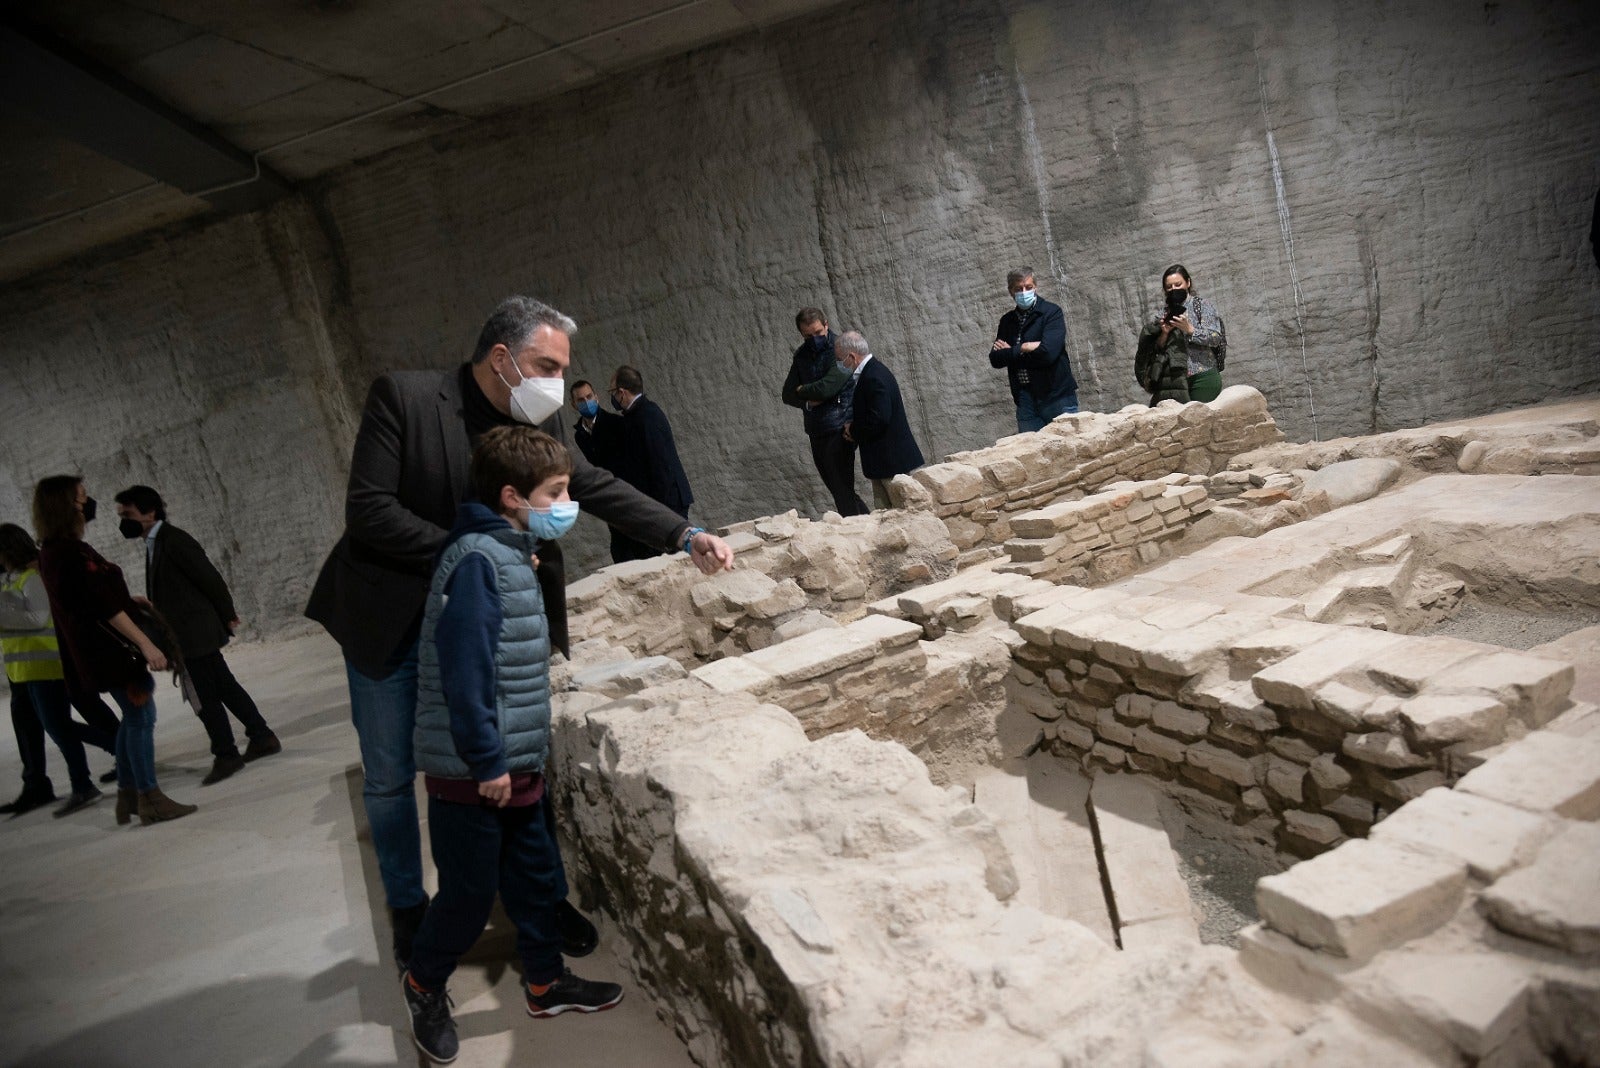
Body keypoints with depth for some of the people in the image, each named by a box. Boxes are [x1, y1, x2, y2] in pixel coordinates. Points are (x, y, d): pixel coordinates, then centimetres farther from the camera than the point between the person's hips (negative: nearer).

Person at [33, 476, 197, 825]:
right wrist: (145, 643, -24)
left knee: (134, 716, 18)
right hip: (112, 648, -10)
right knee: (141, 717, -2)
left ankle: (128, 795, 25)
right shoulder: (71, 552, -20)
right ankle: (150, 799, 3)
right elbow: (105, 607, -24)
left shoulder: (52, 552, 11)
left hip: (98, 652, 10)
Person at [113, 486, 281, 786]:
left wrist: (227, 617, -8)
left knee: (206, 696, -2)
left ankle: (226, 756, 7)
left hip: (194, 634, -9)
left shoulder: (174, 540, -16)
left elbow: (210, 578, -15)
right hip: (189, 635, 9)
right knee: (224, 686, 14)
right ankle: (262, 737, 22)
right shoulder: (154, 543, 12)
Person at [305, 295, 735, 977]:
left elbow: (594, 487, 0)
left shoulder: (539, 422, -4)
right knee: (390, 778, 9)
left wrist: (687, 536, -11)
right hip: (390, 622, -3)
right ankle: (409, 912, 30)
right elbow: (368, 510, -21)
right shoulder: (402, 398, -17)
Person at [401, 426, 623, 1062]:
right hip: (471, 770, -9)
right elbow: (463, 669, -24)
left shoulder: (511, 554, 10)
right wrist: (487, 761, -21)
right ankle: (424, 987, 31)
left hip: (511, 762, 9)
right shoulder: (476, 559, -21)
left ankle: (546, 983, 33)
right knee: (469, 893, 6)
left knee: (535, 877, 17)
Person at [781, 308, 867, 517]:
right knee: (836, 488, 11)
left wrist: (802, 390, -3)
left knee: (842, 488, -9)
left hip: (840, 428, -7)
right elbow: (788, 395, 11)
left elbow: (826, 387, -21)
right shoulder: (802, 355, 12)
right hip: (817, 430, 7)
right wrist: (809, 401, -9)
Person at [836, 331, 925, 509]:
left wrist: (854, 431, -12)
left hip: (894, 460, -10)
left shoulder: (874, 377, -20)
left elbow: (879, 419, -27)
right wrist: (854, 429, 4)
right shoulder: (872, 371, 12)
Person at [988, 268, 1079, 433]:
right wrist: (1024, 348, -12)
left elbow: (1048, 352, -18)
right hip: (1025, 400, 4)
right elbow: (995, 359, 1)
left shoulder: (1051, 312, -4)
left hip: (1057, 396, -4)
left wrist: (1012, 352, -6)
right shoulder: (1007, 321, 11)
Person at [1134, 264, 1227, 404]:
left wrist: (1189, 329, -16)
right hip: (1175, 380, 2)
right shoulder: (1163, 315, 13)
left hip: (1203, 377, -2)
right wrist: (1164, 334, -9)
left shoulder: (1202, 305, 6)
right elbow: (1155, 349, 9)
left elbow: (1216, 338, -4)